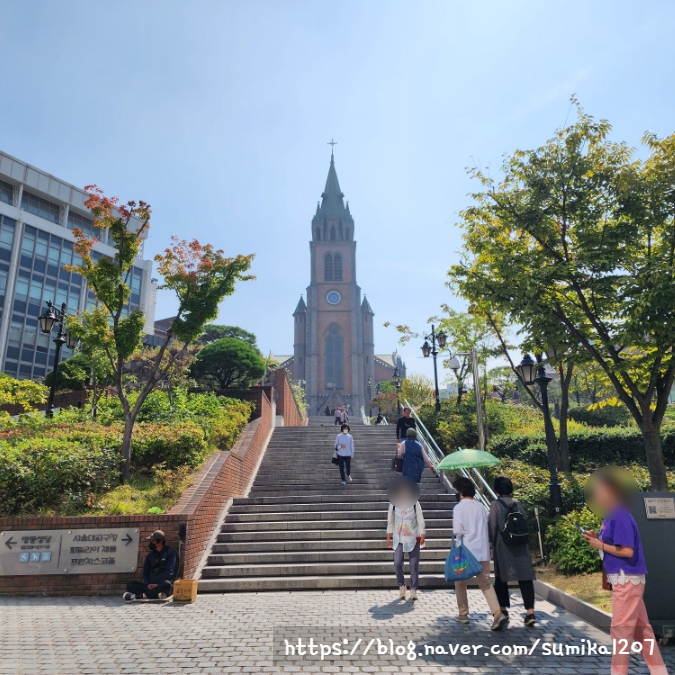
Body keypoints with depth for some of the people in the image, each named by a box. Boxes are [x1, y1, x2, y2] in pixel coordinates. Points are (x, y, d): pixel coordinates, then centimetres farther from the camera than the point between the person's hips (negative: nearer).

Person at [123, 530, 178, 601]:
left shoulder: (170, 553, 0)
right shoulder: (150, 555, 18)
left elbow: (169, 572, -9)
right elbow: (145, 572, 12)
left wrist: (158, 585, -18)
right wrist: (148, 584, -8)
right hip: (151, 585, 5)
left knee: (166, 584, -39)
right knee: (130, 584, -14)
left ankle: (138, 596, -34)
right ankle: (155, 595, -31)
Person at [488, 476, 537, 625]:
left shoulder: (495, 505, -8)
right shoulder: (518, 504, 3)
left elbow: (492, 526, -7)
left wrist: (492, 542, 6)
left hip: (502, 546, -2)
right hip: (520, 546, 3)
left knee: (501, 578, 12)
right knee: (525, 577, 1)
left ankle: (503, 609, 20)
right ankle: (530, 612, -7)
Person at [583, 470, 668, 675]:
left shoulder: (620, 517, -21)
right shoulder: (611, 516, 9)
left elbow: (627, 551, -24)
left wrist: (600, 545, -16)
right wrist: (597, 538, 0)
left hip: (627, 579, -10)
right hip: (623, 579, 10)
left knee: (621, 629, 0)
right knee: (641, 627, 17)